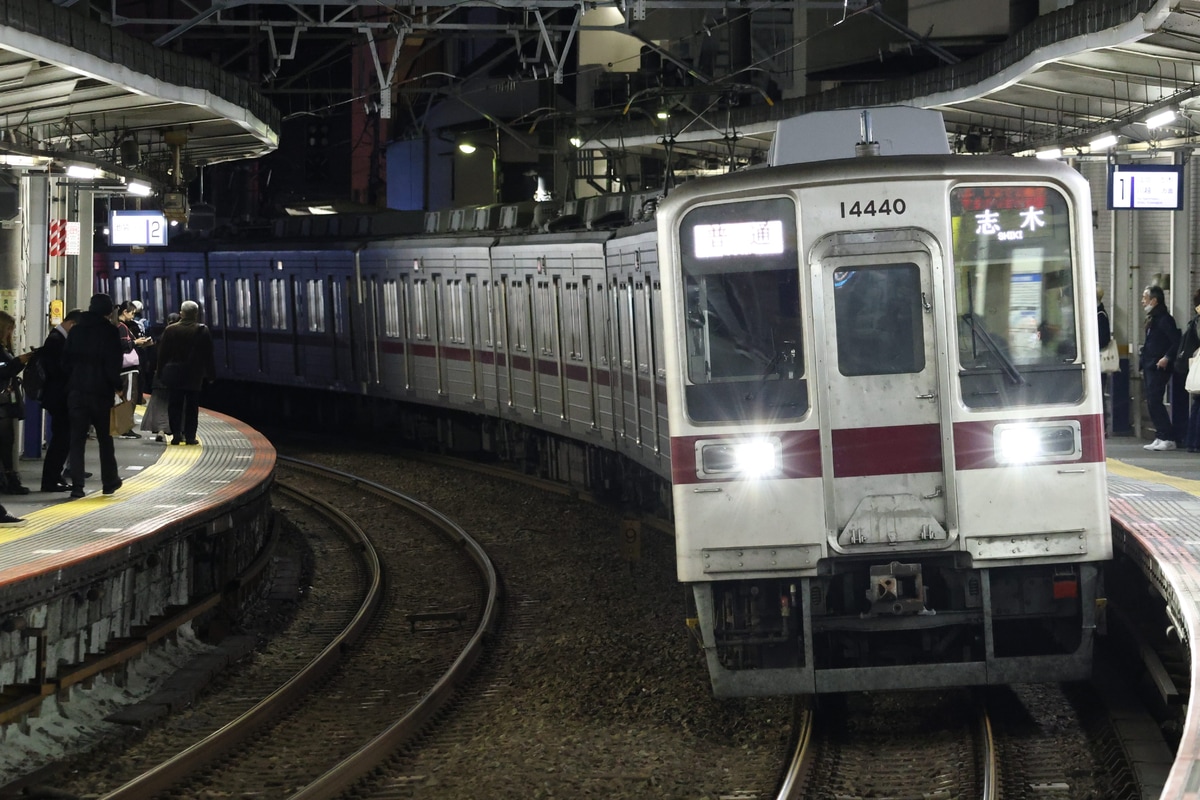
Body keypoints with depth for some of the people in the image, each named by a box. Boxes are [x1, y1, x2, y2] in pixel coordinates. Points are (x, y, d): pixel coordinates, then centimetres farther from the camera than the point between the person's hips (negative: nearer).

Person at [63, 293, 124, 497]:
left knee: (77, 439, 2)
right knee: (105, 438, 13)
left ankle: (77, 486, -5)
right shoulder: (110, 331, -7)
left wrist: (71, 382, 14)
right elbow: (114, 364, -12)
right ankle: (109, 482, 21)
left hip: (76, 391, 2)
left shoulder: (76, 330, 6)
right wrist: (117, 386, -1)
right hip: (101, 392, -2)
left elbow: (66, 361, 7)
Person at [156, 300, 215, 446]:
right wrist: (210, 373, 5)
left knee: (174, 406, 6)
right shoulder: (202, 330, -6)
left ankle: (176, 435, 0)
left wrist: (161, 373, 8)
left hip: (174, 374, 1)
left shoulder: (170, 330, -3)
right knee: (192, 407, 5)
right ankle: (190, 436, 3)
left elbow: (162, 354, 1)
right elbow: (208, 355, -3)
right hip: (194, 375, 0)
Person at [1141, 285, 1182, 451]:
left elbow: (1176, 342, -17)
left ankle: (1168, 439, -11)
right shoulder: (1151, 319, 16)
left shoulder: (1164, 319, -12)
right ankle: (1160, 437, 11)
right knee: (1152, 403, 8)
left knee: (1155, 401, -12)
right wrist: (1143, 365, 17)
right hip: (1149, 367, 10)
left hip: (1158, 368, -10)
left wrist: (1167, 358, -22)